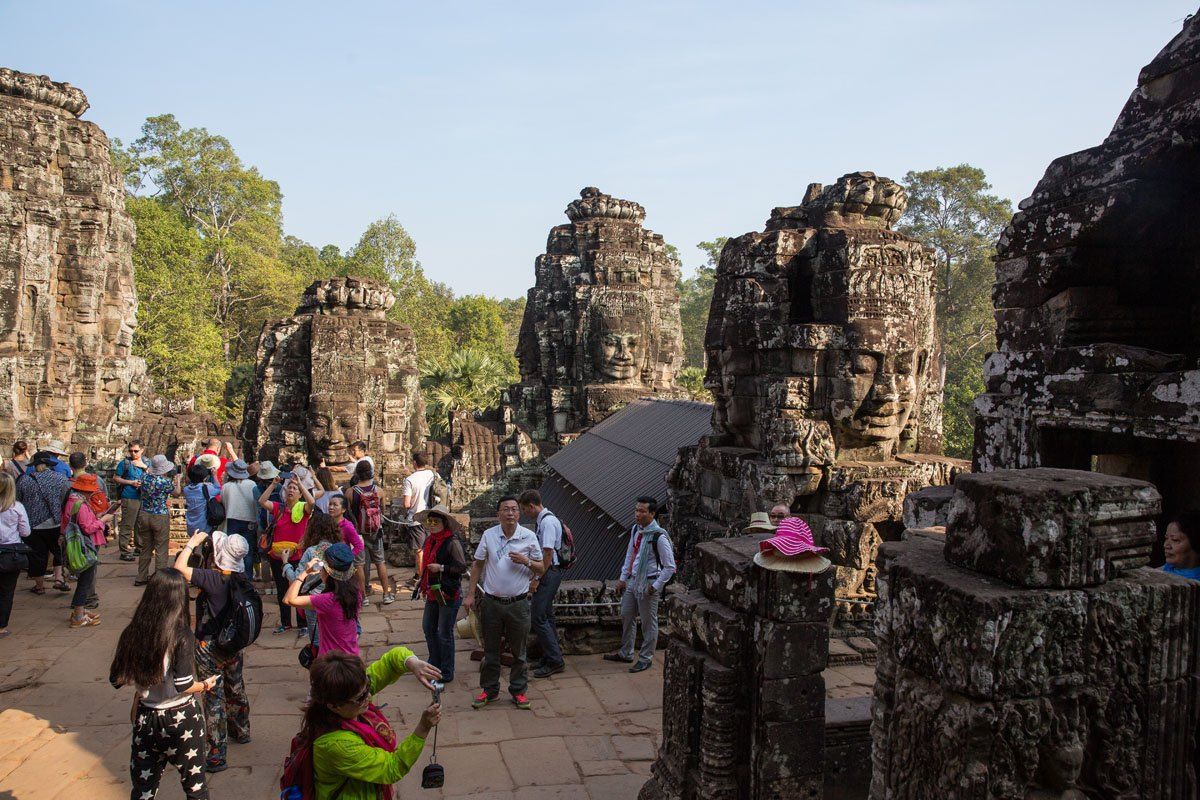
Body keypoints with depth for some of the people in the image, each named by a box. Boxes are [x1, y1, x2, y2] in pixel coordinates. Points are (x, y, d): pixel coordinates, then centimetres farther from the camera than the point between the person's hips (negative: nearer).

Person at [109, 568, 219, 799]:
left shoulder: (132, 633, -6)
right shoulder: (181, 635, -19)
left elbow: (116, 678, 1)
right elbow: (183, 685, -21)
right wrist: (205, 685, -2)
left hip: (146, 717, 4)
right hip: (180, 717, -4)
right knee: (194, 781, 14)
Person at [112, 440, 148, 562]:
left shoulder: (146, 463, 12)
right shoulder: (125, 463, -3)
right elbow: (115, 479, -2)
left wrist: (145, 467, -5)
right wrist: (131, 482, -12)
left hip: (143, 497, 6)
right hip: (129, 498, -6)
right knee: (127, 526, -5)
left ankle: (139, 547, 27)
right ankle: (124, 551, 1)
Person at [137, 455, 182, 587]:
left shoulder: (144, 477, -3)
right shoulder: (166, 482, -17)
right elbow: (176, 493, 3)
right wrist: (177, 480, 19)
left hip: (143, 515, 5)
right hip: (160, 517, -5)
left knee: (146, 548, 17)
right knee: (161, 550, 2)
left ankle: (141, 578, 24)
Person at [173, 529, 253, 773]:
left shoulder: (212, 579, -26)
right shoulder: (240, 579, -7)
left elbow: (179, 567, -27)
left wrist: (192, 543, -14)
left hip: (209, 647, -7)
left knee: (214, 697, 1)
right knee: (235, 688, 25)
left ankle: (216, 755, 7)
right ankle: (241, 731, 46)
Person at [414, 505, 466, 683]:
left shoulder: (452, 542, -18)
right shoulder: (430, 540, 7)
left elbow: (463, 567, -19)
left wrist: (442, 568, -23)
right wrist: (422, 582, 19)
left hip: (449, 594, -8)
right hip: (433, 593, 8)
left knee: (444, 634, 1)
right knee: (428, 627, 18)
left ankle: (447, 673, 15)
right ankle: (434, 665, 36)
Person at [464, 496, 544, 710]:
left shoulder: (529, 537, -4)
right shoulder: (489, 535, -1)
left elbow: (541, 568, 3)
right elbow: (477, 565, 7)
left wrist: (526, 562, -17)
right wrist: (470, 594, 4)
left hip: (518, 603, -1)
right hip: (491, 602, 1)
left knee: (518, 651, 9)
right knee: (490, 649, 12)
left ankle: (518, 691, 23)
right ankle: (489, 689, 26)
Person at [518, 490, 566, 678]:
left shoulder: (547, 521, -18)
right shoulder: (541, 520, 13)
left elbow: (548, 552, -21)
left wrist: (537, 579, -18)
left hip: (549, 572, -10)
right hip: (547, 572, 10)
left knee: (538, 617, -9)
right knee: (546, 616, 16)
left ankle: (555, 661, -3)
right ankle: (552, 658, 25)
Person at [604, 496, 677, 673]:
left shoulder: (659, 537, -21)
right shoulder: (636, 530, 2)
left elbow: (670, 567, -18)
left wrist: (655, 587, -16)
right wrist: (623, 578, 11)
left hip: (648, 584, -8)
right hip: (632, 580, 8)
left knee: (648, 623, 7)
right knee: (626, 617, 19)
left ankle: (645, 659, 23)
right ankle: (625, 654, 36)